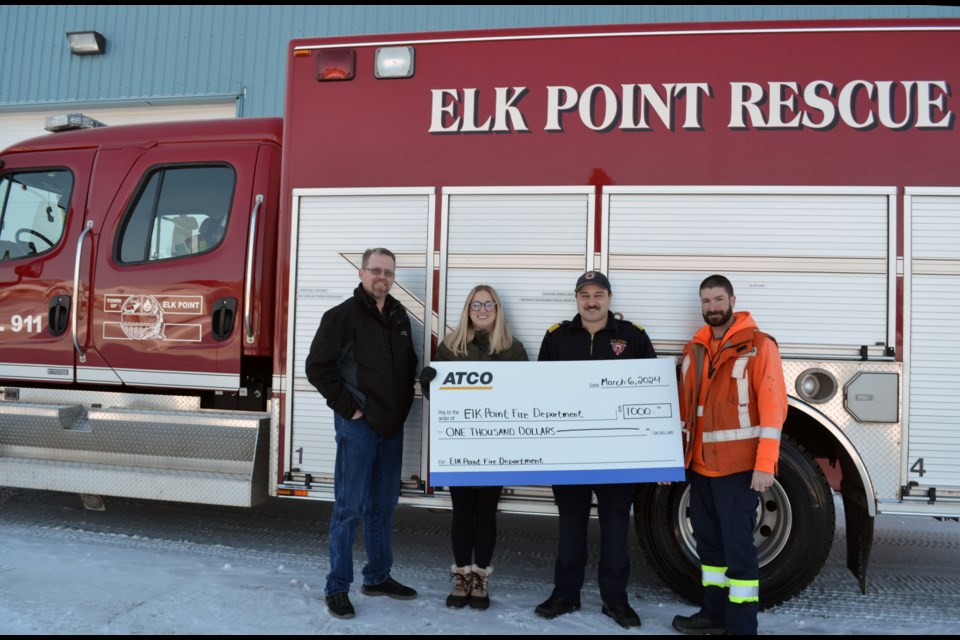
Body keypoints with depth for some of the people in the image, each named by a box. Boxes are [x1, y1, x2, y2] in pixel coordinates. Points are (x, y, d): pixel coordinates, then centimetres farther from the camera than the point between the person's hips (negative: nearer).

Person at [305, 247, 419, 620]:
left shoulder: (399, 316, 10)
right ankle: (337, 587, 11)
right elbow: (317, 367, -13)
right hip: (357, 425, -6)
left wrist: (405, 401, 9)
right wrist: (346, 405, -13)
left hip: (392, 425, 7)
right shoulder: (343, 315, -9)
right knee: (350, 506, -1)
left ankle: (378, 577, 28)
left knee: (383, 505, 15)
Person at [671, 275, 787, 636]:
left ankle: (742, 625, 9)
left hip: (739, 467, -6)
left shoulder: (758, 345, -6)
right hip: (700, 466, 6)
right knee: (709, 543, 15)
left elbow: (772, 406, -12)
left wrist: (765, 465, -18)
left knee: (738, 547, -2)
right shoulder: (693, 349, 12)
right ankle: (714, 614, 28)